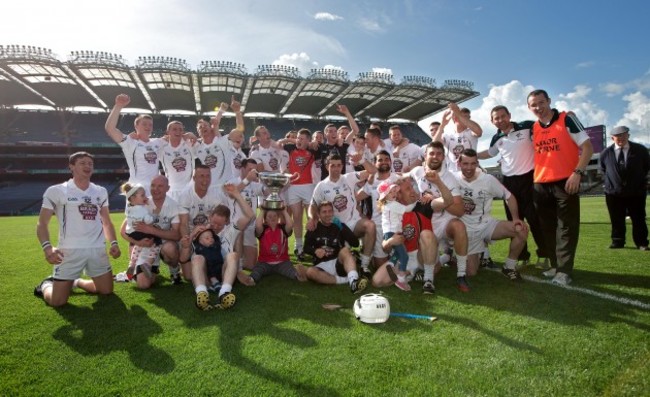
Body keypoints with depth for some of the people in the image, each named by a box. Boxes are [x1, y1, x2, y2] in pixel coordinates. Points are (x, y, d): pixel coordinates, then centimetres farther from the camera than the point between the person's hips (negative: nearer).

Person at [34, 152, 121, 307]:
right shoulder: (56, 191, -2)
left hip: (97, 249, 4)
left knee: (107, 290, 7)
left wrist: (113, 242, 1)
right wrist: (47, 247, -21)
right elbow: (42, 223, -4)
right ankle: (46, 285, 32)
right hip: (70, 250, -4)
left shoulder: (101, 192, 11)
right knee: (57, 301, -4)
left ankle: (76, 282, 33)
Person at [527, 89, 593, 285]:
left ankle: (564, 270, 0)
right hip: (541, 184, 6)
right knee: (548, 228, 10)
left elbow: (587, 147, -8)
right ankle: (555, 266, 21)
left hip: (566, 181, -6)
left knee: (567, 227, -3)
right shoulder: (533, 128, 10)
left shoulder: (567, 119, -4)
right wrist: (534, 178, 8)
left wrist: (577, 173, -19)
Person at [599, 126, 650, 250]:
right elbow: (603, 170, 14)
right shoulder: (605, 153, -2)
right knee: (617, 220, 6)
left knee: (639, 219, 5)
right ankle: (617, 242, 17)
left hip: (636, 192, 0)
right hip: (614, 193, 0)